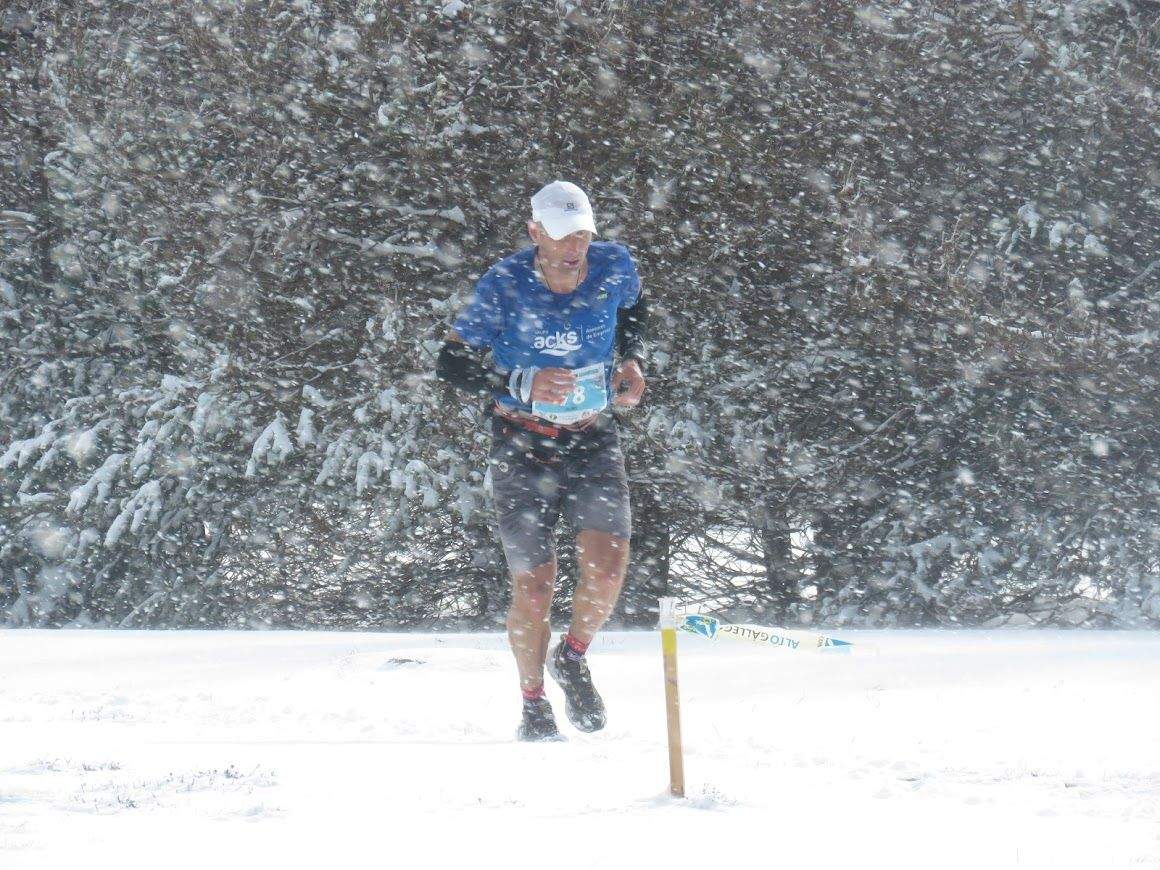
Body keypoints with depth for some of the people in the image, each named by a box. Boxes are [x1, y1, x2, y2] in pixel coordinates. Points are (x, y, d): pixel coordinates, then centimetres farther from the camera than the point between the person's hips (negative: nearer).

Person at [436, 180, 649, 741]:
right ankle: (533, 706, 20)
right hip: (523, 444, -2)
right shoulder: (504, 286, -18)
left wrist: (633, 361, -2)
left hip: (594, 440, 2)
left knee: (607, 562, -17)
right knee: (534, 585, -4)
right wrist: (523, 385, -27)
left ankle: (572, 658, 14)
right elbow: (451, 364, -13)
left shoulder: (615, 267, -8)